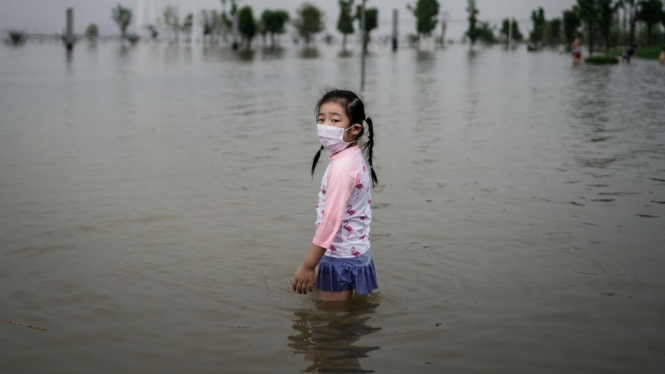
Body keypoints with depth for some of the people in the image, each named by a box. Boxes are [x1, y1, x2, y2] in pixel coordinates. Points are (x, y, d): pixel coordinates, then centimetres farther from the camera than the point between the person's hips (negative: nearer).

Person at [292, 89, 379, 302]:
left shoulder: (342, 166, -22)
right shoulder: (356, 158, 8)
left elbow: (331, 219, -26)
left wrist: (308, 265, -24)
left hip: (340, 259, -10)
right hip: (356, 253, 10)